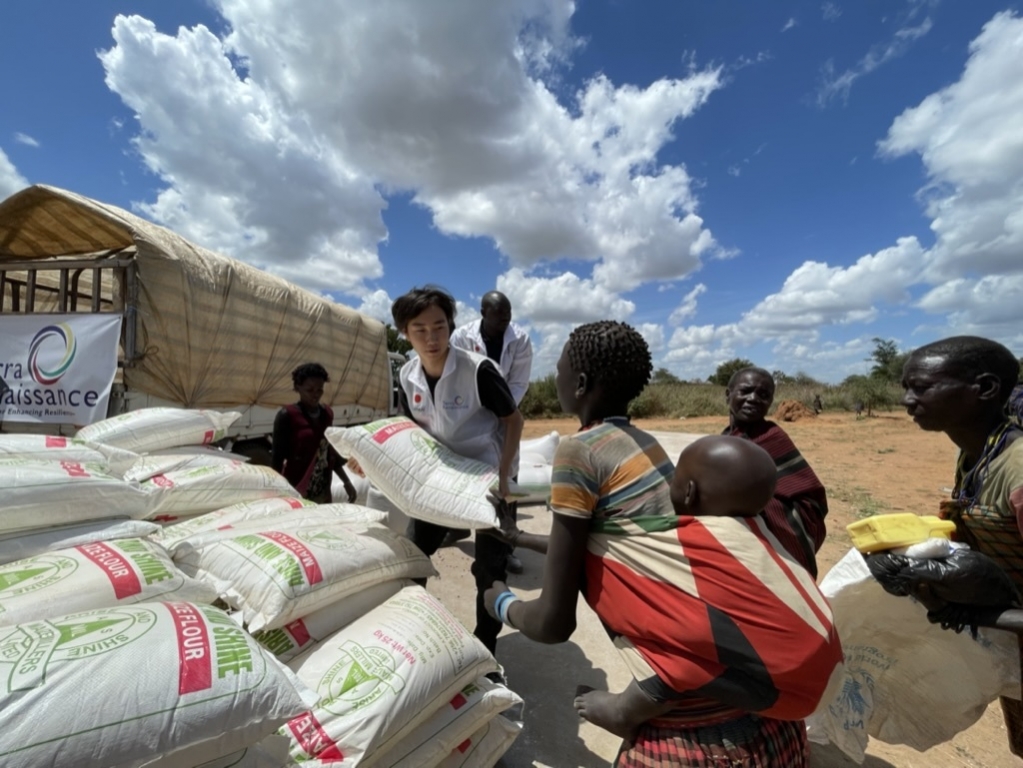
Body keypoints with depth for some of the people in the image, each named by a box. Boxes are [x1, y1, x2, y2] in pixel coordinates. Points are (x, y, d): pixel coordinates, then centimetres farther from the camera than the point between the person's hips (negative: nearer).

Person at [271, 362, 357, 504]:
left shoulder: (327, 413, 7)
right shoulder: (287, 415, -10)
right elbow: (276, 459, -8)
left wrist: (346, 482, 16)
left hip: (323, 492, 6)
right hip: (296, 491, -6)